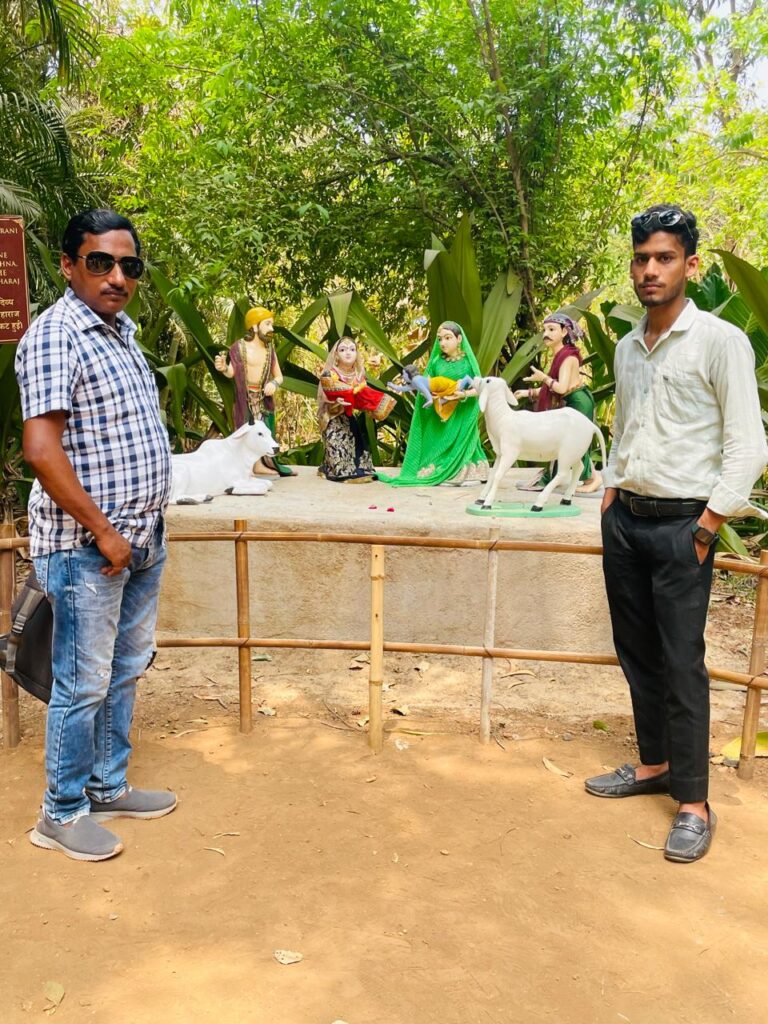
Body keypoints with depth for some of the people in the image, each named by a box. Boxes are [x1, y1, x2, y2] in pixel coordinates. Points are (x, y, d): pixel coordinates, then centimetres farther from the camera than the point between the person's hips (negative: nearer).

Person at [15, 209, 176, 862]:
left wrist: (145, 528, 15)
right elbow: (42, 449, -23)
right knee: (84, 685, 3)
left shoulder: (120, 330, 13)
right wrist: (104, 533, -19)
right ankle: (62, 814, 21)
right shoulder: (56, 335, -15)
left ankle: (109, 787, 34)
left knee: (126, 671, 18)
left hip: (142, 539, 9)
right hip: (87, 546, -9)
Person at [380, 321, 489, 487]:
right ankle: (447, 475, 3)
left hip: (462, 413, -3)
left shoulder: (467, 361, -1)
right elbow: (426, 384, 4)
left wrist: (464, 394, -22)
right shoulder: (436, 361, 7)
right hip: (440, 413, 3)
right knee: (443, 444, -1)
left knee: (461, 442, -3)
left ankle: (467, 475, 3)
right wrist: (428, 391, -19)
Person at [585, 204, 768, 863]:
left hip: (681, 524, -6)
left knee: (681, 662, -3)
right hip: (625, 518, 7)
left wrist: (710, 523, -13)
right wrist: (613, 490, 11)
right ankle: (654, 764, 29)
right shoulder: (627, 347, 11)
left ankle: (694, 803, 8)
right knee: (636, 650, 13)